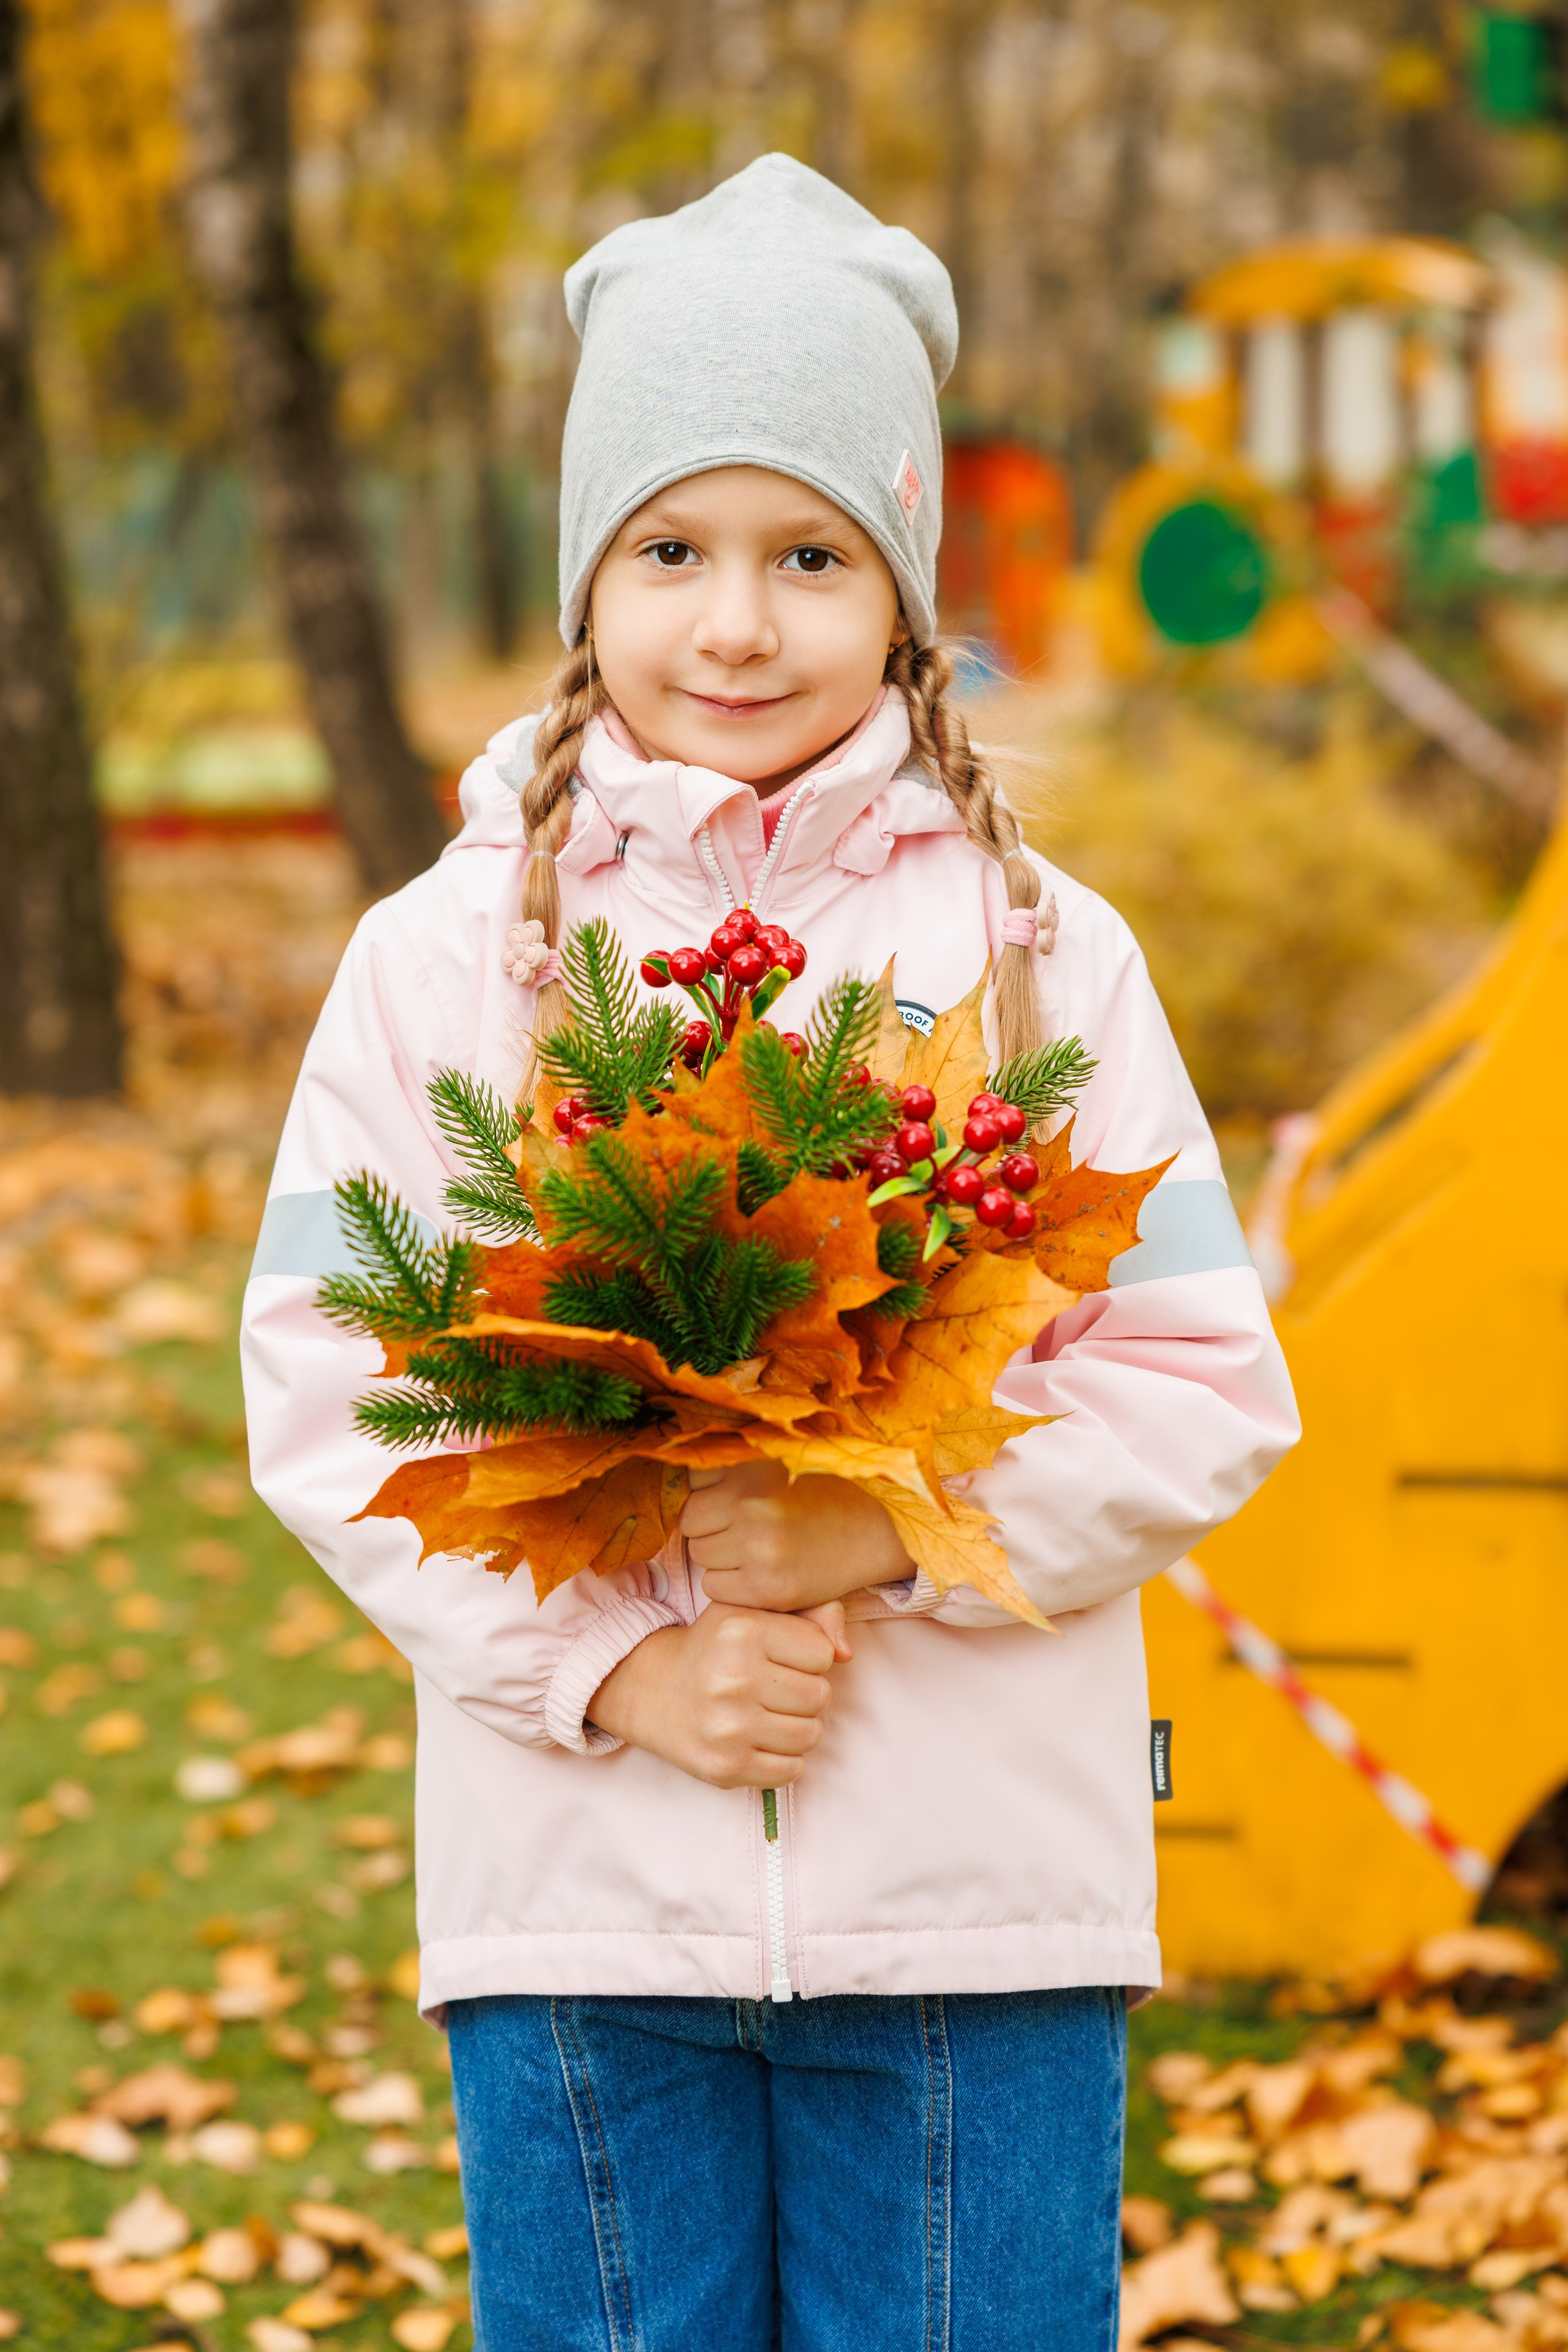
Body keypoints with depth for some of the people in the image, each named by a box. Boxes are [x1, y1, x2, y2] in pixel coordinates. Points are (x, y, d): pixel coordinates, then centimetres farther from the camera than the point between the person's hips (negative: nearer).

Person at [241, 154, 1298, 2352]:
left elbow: (1203, 1392, 1)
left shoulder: (1043, 951, 3)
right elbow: (329, 1399, 0)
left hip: (984, 1901, 0)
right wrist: (612, 1669, -12)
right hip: (576, 1899, 0)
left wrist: (890, 1529, -15)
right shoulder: (441, 957, 2)